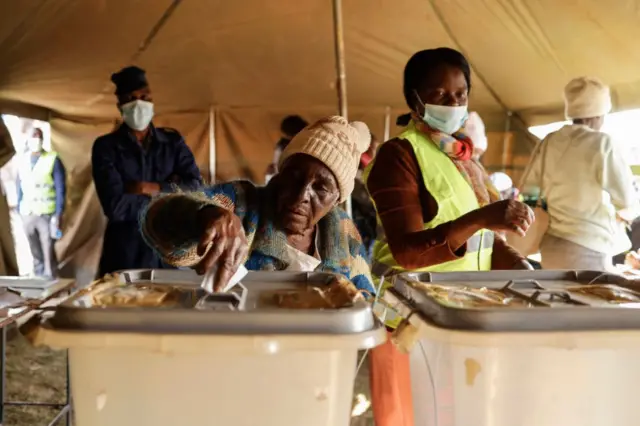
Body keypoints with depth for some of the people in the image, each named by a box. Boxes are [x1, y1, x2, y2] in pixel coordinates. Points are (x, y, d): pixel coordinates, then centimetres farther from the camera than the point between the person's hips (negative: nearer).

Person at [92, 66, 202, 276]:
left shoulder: (173, 141, 7)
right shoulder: (105, 147, -4)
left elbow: (196, 188, -5)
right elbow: (115, 206, -15)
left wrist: (152, 189, -15)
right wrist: (169, 194, -9)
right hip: (125, 255, -2)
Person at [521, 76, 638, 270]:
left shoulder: (549, 143, 4)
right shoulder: (601, 143, -9)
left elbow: (528, 191, 10)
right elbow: (627, 200, -5)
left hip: (551, 243, 6)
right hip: (587, 247, -5)